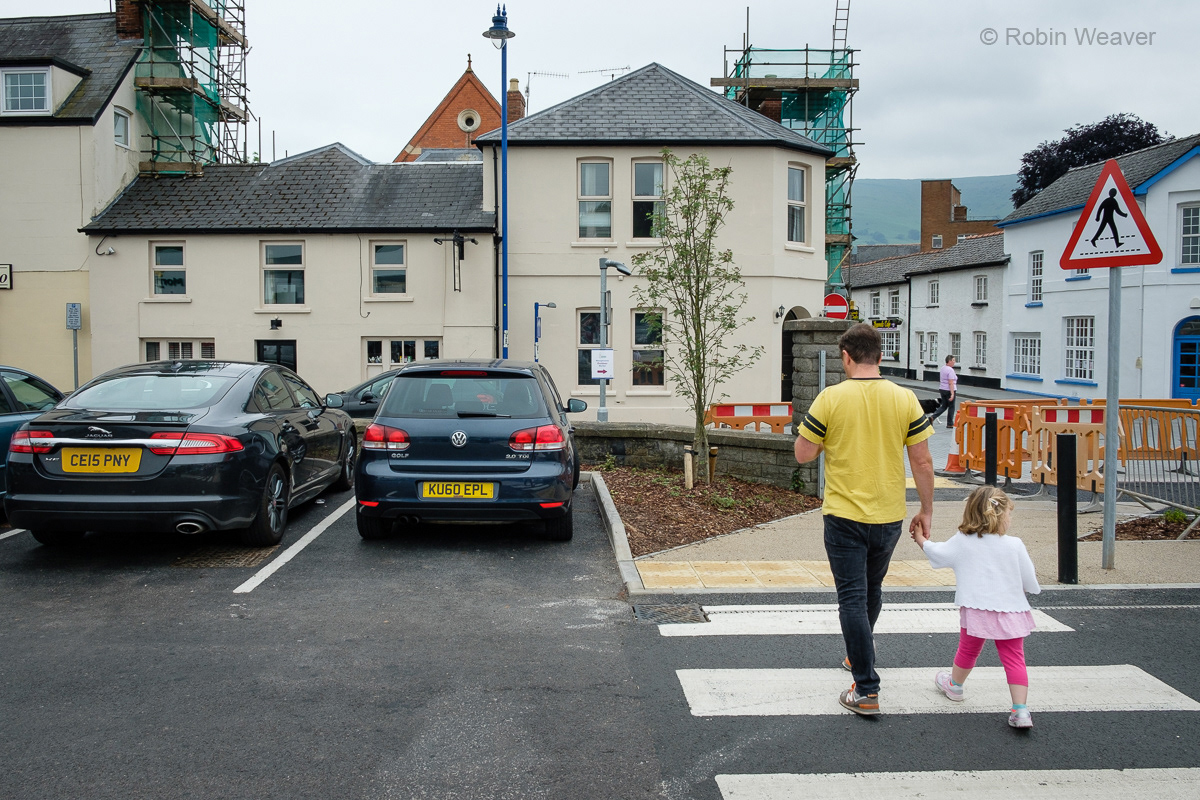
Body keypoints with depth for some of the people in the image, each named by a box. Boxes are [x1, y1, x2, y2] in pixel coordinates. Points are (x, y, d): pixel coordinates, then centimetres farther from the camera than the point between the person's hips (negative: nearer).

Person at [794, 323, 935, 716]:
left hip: (844, 515, -4)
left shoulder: (831, 398, -11)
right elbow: (922, 461, -2)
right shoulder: (904, 399, -4)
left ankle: (867, 690, -2)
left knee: (852, 598, 1)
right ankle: (859, 655, 45)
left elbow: (803, 454, -7)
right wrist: (926, 510, 8)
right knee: (872, 590, 24)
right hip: (889, 517, 4)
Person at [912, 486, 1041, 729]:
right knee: (1014, 658, 3)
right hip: (1010, 613, -1)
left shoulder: (961, 542, -5)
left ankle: (955, 685, 45)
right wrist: (1034, 588, 23)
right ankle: (1020, 709, -5)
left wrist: (921, 539, 28)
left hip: (975, 612, 1)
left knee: (968, 650, 22)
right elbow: (1030, 583, -1)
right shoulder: (1014, 545, -8)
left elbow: (936, 553, 9)